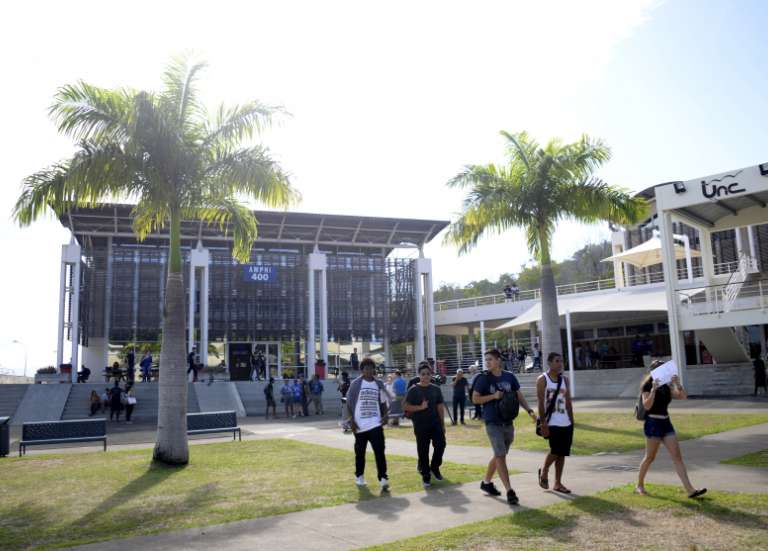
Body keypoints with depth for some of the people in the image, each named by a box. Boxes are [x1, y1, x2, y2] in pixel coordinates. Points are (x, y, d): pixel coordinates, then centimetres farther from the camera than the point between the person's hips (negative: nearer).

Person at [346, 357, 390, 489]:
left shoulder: (379, 384, 5)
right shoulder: (356, 384, -4)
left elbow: (384, 402, 13)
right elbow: (349, 403, -1)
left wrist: (385, 415, -3)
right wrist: (352, 420, -8)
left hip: (375, 423, 1)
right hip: (360, 424, -1)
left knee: (379, 450, -10)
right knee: (360, 452, 11)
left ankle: (383, 478, -10)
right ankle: (359, 476, 28)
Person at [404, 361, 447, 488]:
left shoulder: (435, 389, 6)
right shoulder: (413, 390, -5)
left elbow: (440, 407, 9)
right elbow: (405, 406, -9)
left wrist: (442, 424, 7)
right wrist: (420, 407, -20)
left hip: (435, 423, 3)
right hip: (420, 425, -3)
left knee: (440, 444, -8)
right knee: (423, 451, 2)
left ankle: (434, 467, 17)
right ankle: (426, 476, 17)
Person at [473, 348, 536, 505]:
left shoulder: (510, 377, 3)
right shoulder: (484, 378, -7)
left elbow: (519, 395, 10)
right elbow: (475, 398, -5)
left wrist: (529, 410, -3)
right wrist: (493, 396, -17)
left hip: (508, 423, 5)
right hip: (493, 424, -5)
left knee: (499, 455, 15)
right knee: (500, 456, -9)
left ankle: (486, 482, 33)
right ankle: (509, 491, -7)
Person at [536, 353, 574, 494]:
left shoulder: (564, 379, 11)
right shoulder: (542, 380, -6)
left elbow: (568, 402, 13)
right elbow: (541, 403, -11)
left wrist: (571, 421, 10)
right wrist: (543, 423, -17)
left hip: (566, 423, 6)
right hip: (551, 423, -6)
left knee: (562, 453, 7)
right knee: (555, 451, -12)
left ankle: (558, 483, 17)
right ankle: (544, 471, 16)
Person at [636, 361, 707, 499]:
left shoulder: (666, 387, 12)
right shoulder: (647, 386, -8)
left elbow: (683, 396, 4)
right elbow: (647, 405, -21)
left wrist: (677, 384, -10)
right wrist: (653, 389, -29)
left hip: (666, 423, 7)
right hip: (653, 423, -6)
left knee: (677, 456, 0)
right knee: (650, 457, 3)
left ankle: (690, 490, -2)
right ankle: (639, 486, 19)